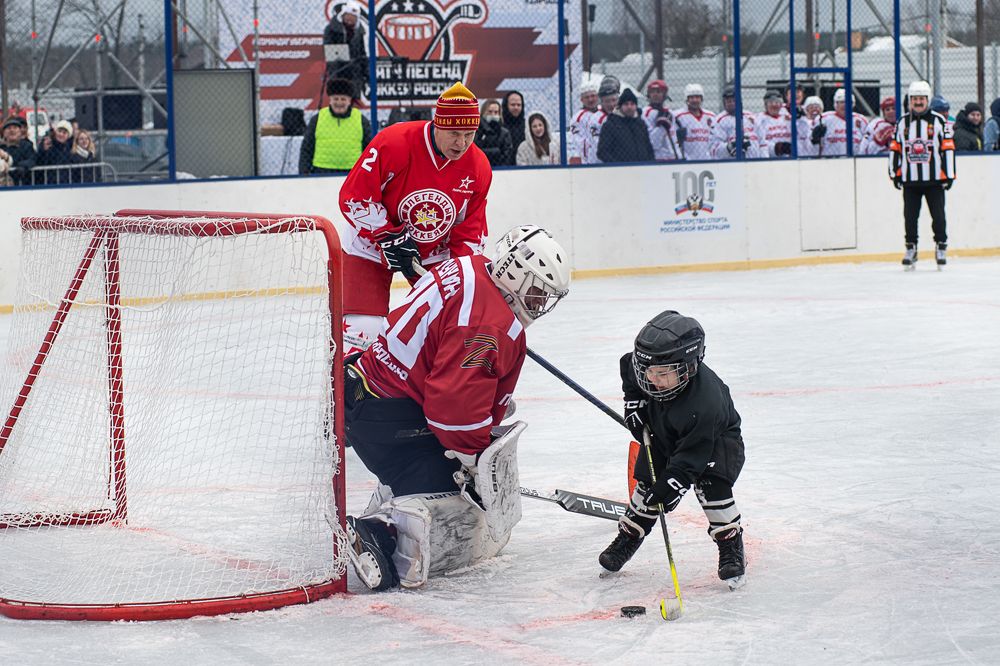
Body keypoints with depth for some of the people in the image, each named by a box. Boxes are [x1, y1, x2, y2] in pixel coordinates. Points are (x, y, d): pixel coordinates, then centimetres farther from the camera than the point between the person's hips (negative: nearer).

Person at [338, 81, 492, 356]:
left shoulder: (478, 168, -12)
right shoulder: (393, 143, -28)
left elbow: (471, 232, -4)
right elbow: (354, 197, -22)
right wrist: (390, 238, -24)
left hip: (433, 252, 4)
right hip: (371, 246, -4)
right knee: (364, 327, -15)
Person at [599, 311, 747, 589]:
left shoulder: (705, 402, -43)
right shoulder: (641, 366, -27)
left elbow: (693, 453, -38)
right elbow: (629, 367, 0)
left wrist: (674, 482, -43)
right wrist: (633, 400, -10)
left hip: (716, 438, -6)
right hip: (662, 435, 6)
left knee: (710, 484, -24)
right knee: (648, 483, 0)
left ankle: (731, 548, -7)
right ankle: (628, 537, 21)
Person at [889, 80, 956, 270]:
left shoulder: (938, 121, 1)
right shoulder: (902, 123, 9)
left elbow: (948, 148, 0)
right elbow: (894, 148, 13)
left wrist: (949, 175, -4)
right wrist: (895, 173, 8)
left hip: (934, 180, -2)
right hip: (910, 181, 2)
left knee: (938, 216, -2)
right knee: (909, 216, 1)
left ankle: (941, 248, 12)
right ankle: (910, 249, 13)